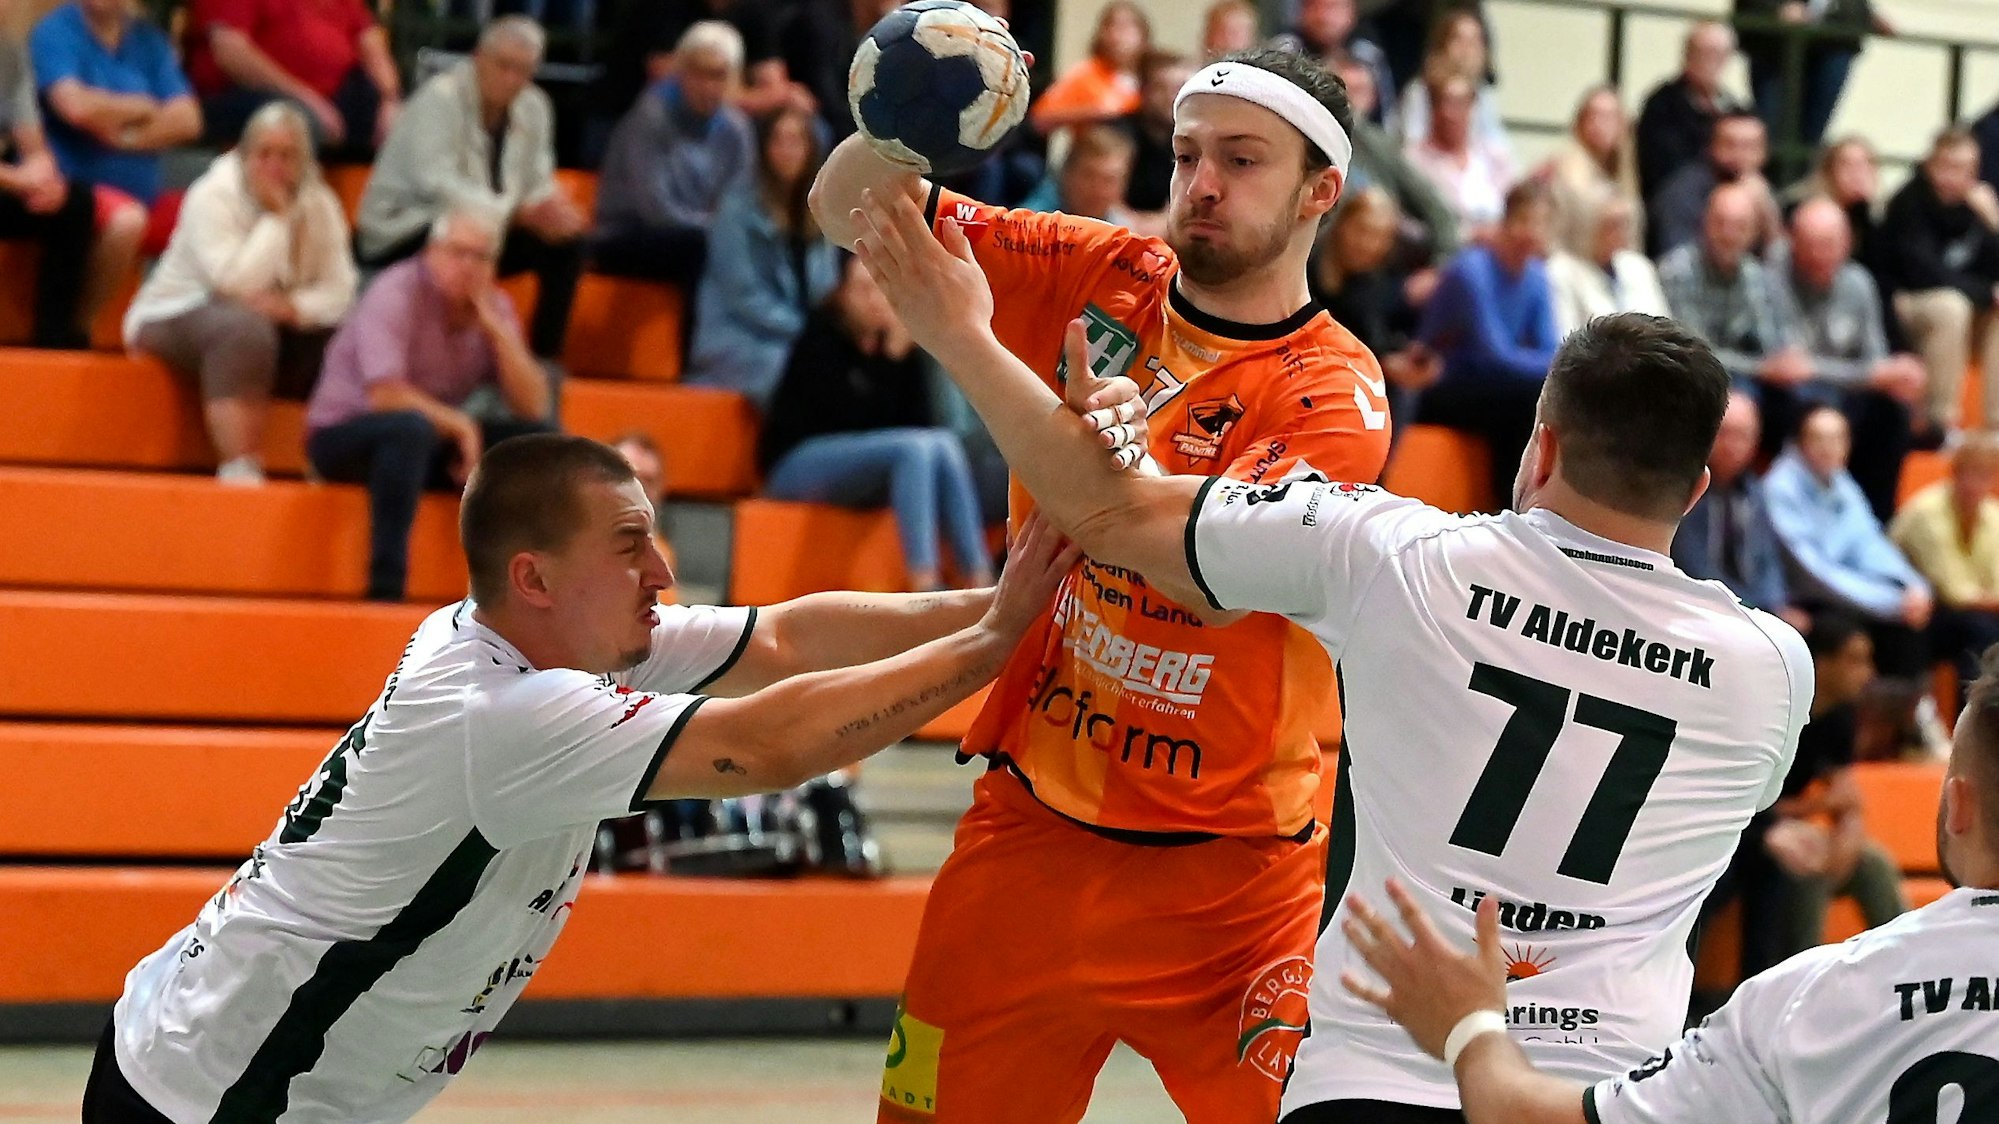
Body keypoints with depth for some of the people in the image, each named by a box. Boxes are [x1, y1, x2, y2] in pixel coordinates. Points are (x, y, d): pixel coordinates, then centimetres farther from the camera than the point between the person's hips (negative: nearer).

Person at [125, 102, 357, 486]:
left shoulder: (319, 205, 0)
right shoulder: (212, 196, -16)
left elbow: (340, 292, -8)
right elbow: (234, 281, -29)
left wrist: (293, 307, -28)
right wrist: (276, 217, -22)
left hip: (273, 327, 5)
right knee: (244, 328, -39)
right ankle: (240, 469, -41)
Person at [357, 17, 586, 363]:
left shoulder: (534, 107, 3)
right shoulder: (440, 98, -19)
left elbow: (537, 183, 5)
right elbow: (436, 184, -31)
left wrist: (551, 206, -21)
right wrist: (517, 212, -36)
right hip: (402, 233, -7)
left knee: (566, 243, -9)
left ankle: (545, 360, -3)